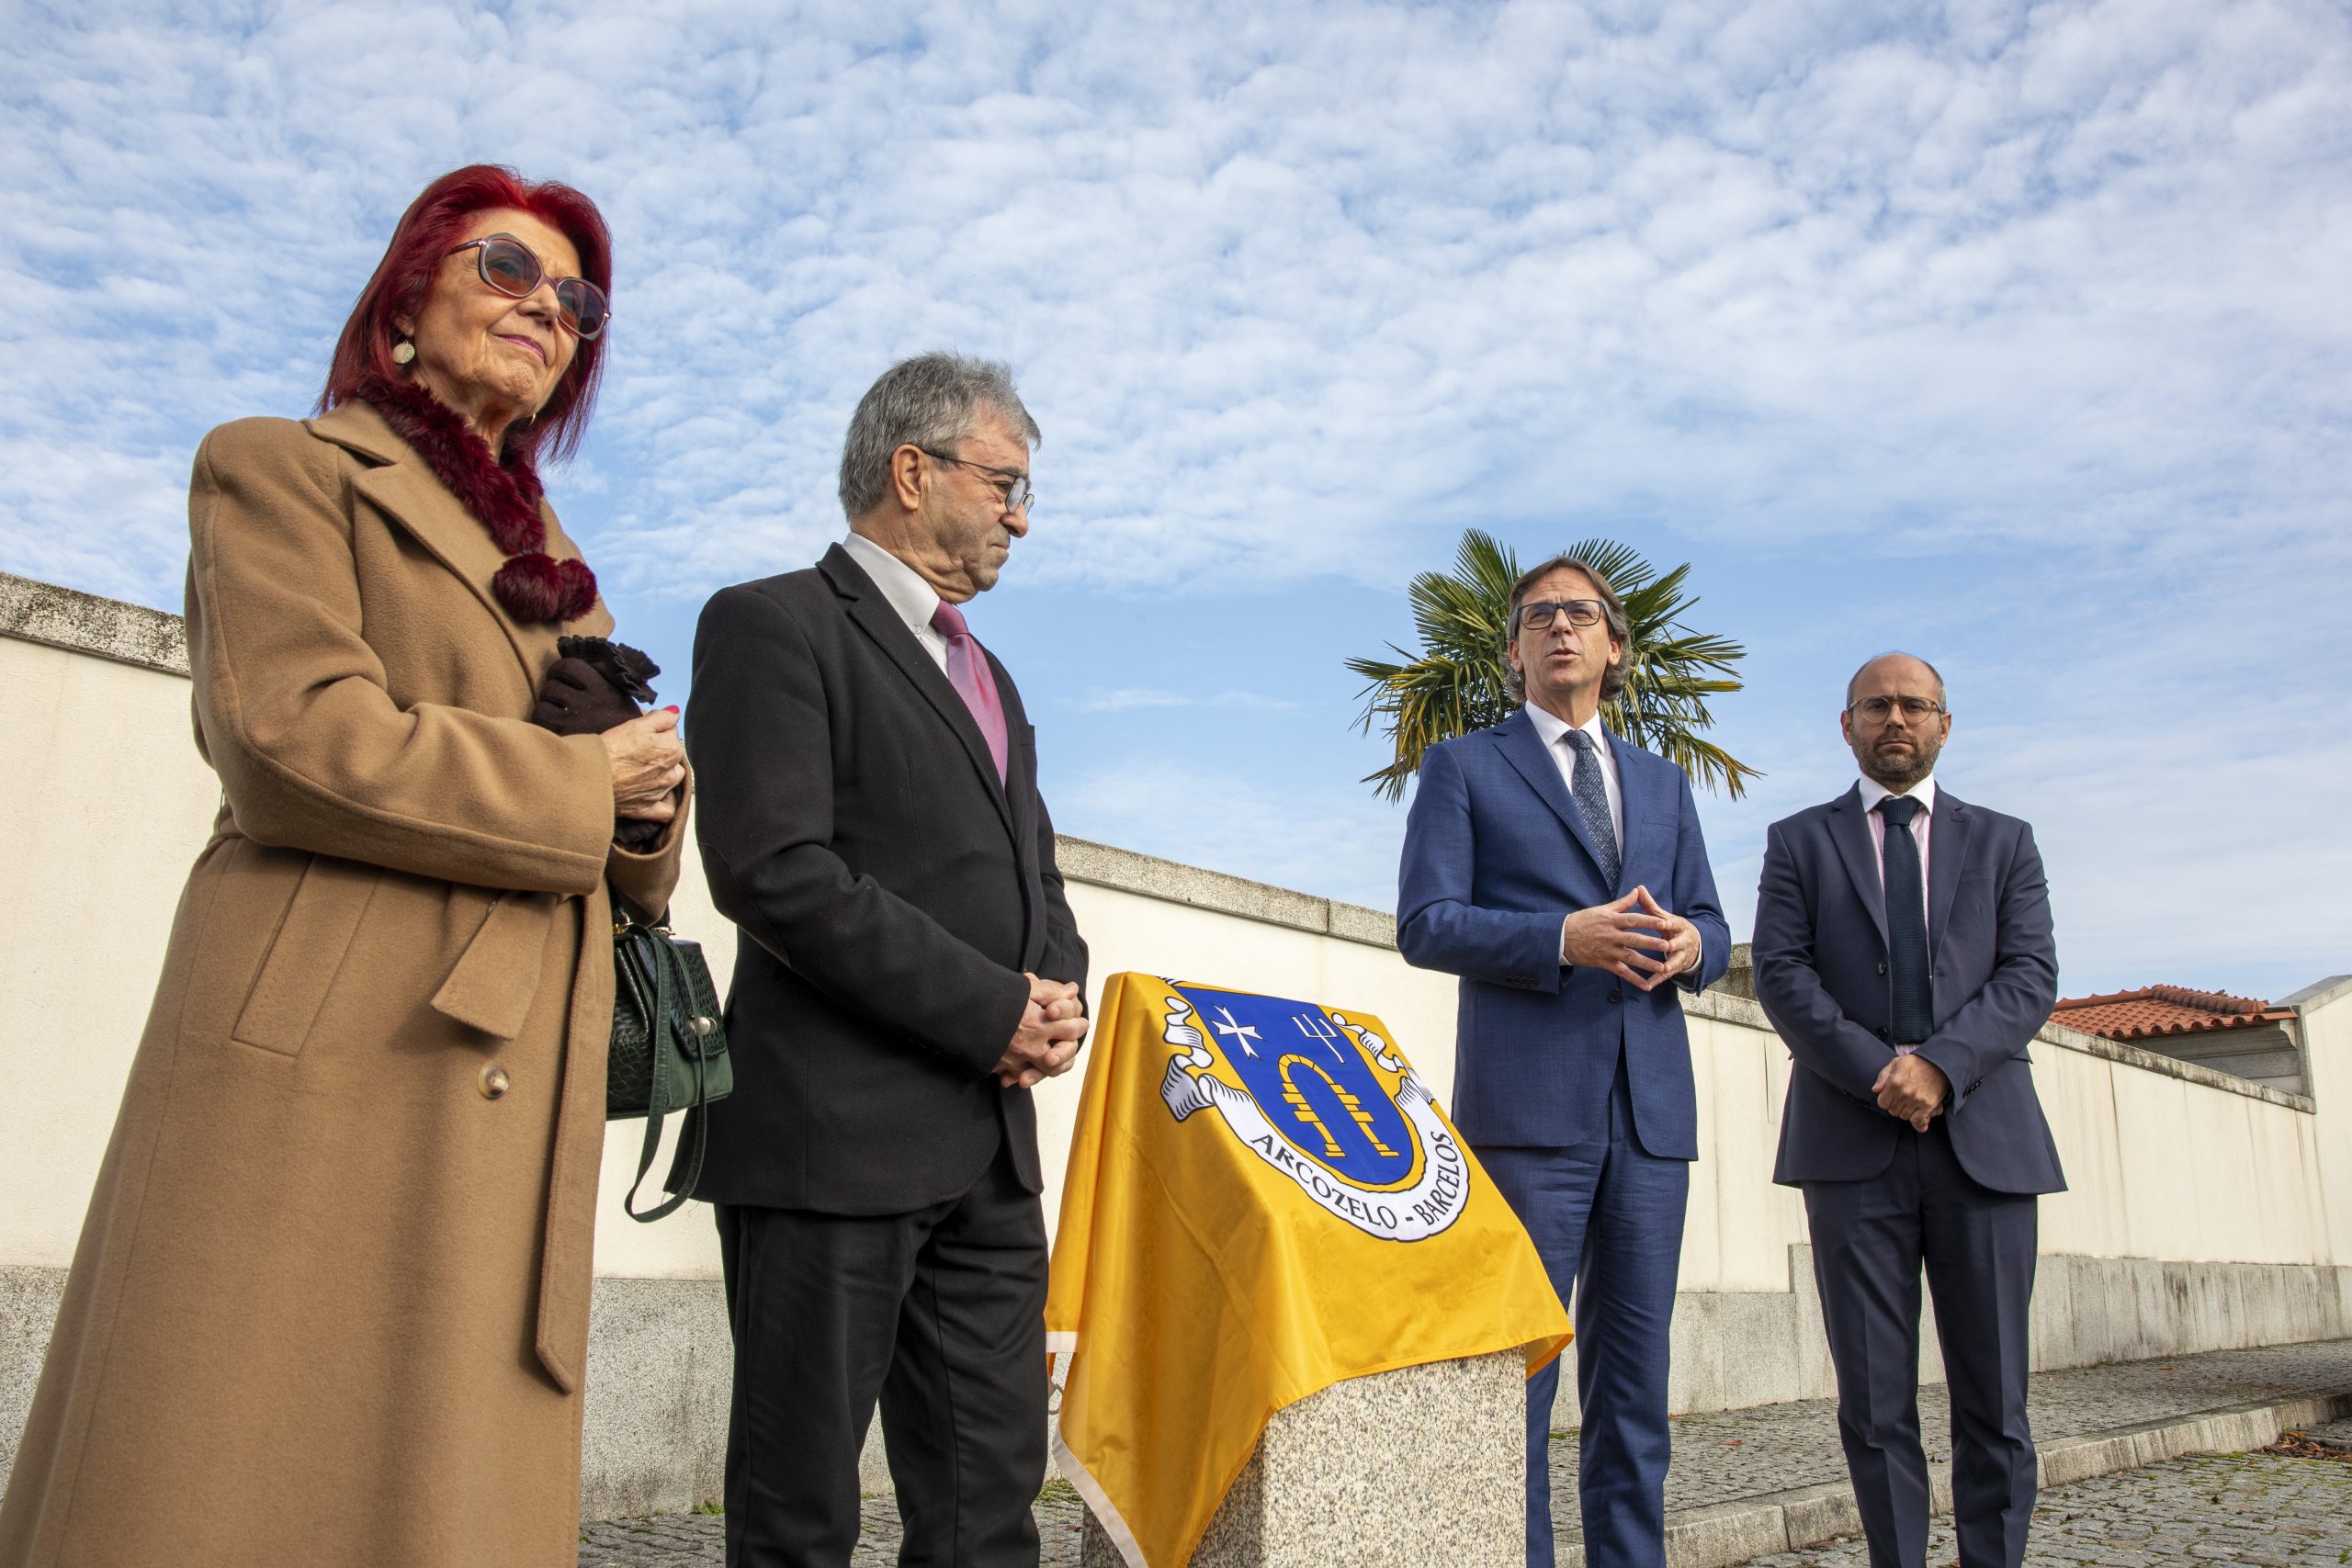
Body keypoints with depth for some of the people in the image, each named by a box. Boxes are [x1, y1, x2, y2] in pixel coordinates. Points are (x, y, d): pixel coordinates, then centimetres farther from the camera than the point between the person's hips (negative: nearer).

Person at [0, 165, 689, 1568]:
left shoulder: (550, 558, 25)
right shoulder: (282, 468, 5)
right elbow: (299, 740, -12)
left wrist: (650, 806, -1)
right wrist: (580, 780, -5)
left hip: (508, 1098, 6)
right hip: (325, 1066, -6)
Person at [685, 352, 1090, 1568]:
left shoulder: (984, 674, 22)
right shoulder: (773, 623, -4)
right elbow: (772, 871, -16)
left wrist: (1060, 991, 0)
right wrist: (993, 1010, -14)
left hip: (988, 1149, 8)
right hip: (833, 1138, -7)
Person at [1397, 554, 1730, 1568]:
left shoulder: (1663, 783, 21)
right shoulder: (1463, 768, 7)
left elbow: (1712, 930, 18)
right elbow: (1424, 924, -3)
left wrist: (1690, 943, -7)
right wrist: (1565, 940, -16)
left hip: (1650, 1103, 5)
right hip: (1529, 1103, -4)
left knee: (1634, 1376, 9)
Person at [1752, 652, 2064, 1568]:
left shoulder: (2004, 842, 16)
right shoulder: (1799, 842, 12)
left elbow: (2031, 976, 3)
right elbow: (1782, 975, 1)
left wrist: (1941, 1064, -13)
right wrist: (1878, 1072, -12)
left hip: (1983, 1139, 1)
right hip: (1852, 1145, -1)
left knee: (1994, 1398, 4)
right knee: (1874, 1398, 2)